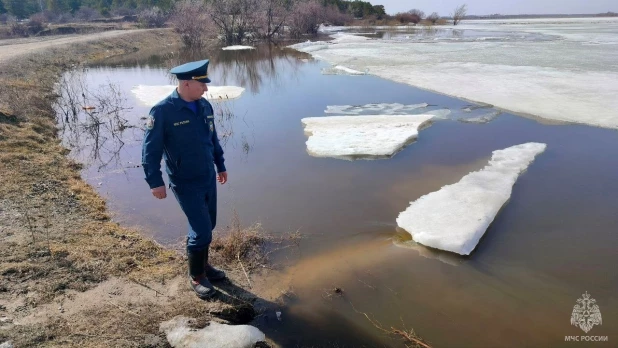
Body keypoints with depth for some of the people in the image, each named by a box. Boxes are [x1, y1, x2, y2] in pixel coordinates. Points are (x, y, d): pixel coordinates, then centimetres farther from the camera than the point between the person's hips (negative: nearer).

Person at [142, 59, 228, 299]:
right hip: (186, 184, -6)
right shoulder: (162, 111, -18)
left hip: (208, 178, 6)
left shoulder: (204, 106, 0)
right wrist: (155, 182, -18)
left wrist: (220, 165, 20)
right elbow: (150, 149, -15)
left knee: (207, 226, 17)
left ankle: (203, 265, 39)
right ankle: (196, 276, 19)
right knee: (202, 231, -4)